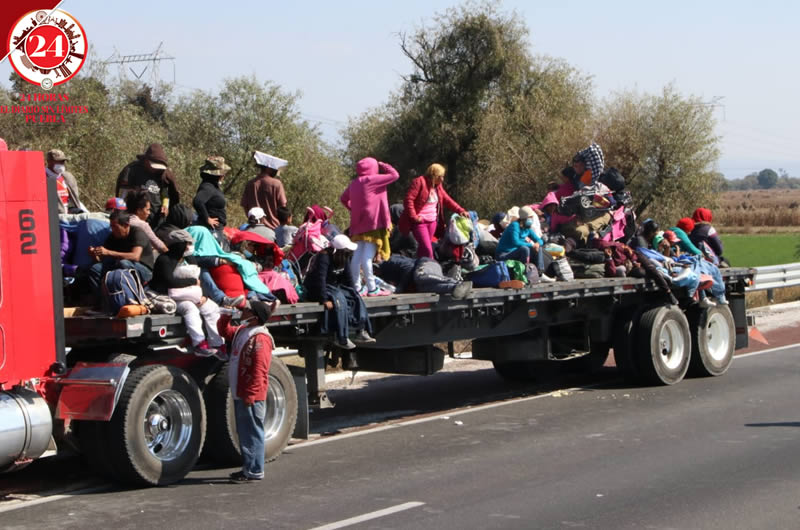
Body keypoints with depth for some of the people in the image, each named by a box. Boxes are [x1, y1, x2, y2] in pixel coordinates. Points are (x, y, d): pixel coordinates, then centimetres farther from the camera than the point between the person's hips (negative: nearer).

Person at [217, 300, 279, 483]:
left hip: (251, 397, -10)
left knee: (252, 433, -4)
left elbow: (259, 371, -22)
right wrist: (226, 316, 13)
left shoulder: (260, 339, -18)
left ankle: (254, 472, 0)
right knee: (244, 433, 16)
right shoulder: (241, 331, 12)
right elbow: (224, 331, 31)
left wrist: (250, 396, -22)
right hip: (240, 394, 10)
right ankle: (248, 468, 24)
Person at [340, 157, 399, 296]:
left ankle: (357, 287, 11)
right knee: (367, 257, -8)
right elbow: (395, 175, -7)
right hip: (373, 223, -7)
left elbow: (343, 199, 22)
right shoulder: (372, 180, -10)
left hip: (358, 224, 7)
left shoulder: (354, 183, 11)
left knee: (357, 256, 7)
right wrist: (382, 165, 6)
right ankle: (372, 288, -6)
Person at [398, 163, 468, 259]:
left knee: (423, 247, 12)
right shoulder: (419, 182, -14)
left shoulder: (438, 186, 11)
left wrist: (460, 210, 8)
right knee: (427, 248, -13)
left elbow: (447, 200, 17)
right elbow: (408, 199, -19)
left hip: (432, 222, 8)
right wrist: (414, 217, -21)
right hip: (420, 222, -8)